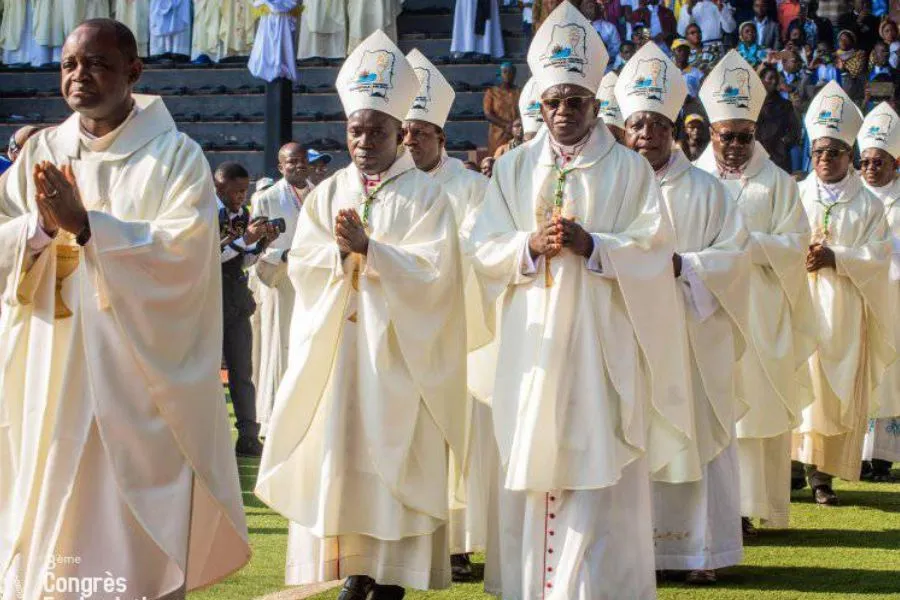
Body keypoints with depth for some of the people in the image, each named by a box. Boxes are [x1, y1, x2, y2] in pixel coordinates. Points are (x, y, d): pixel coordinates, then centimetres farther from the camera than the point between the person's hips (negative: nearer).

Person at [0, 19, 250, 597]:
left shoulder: (175, 156, -4)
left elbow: (184, 252, -16)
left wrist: (86, 226, -24)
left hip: (141, 376, -4)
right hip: (55, 375, 4)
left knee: (140, 528, 0)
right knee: (49, 511, 7)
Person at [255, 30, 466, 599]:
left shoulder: (426, 194, -1)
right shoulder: (326, 194, 12)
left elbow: (431, 272, -12)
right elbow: (301, 265, 2)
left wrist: (369, 248, -20)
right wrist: (342, 250, -16)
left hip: (398, 352, -4)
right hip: (336, 347, 4)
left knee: (393, 459, -4)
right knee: (340, 453, 1)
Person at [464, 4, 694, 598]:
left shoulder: (629, 170, 4)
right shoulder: (515, 169, 11)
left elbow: (654, 251, -3)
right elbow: (483, 247, 6)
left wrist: (591, 246, -17)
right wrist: (531, 245, -13)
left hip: (601, 342, -2)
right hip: (533, 342, 2)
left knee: (598, 465, -5)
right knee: (532, 468, 2)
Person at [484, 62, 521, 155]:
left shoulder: (519, 92, 10)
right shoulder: (491, 92, 9)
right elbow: (488, 114, 0)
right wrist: (506, 125, -13)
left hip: (517, 137, 0)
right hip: (498, 137, 0)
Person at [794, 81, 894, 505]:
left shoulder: (868, 205, 7)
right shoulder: (796, 197, 10)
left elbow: (878, 256, 0)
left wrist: (835, 257, -14)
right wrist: (799, 257, -14)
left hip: (844, 311, 0)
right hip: (800, 307, 0)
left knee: (840, 393, -1)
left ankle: (823, 473, 2)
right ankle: (796, 464, -3)